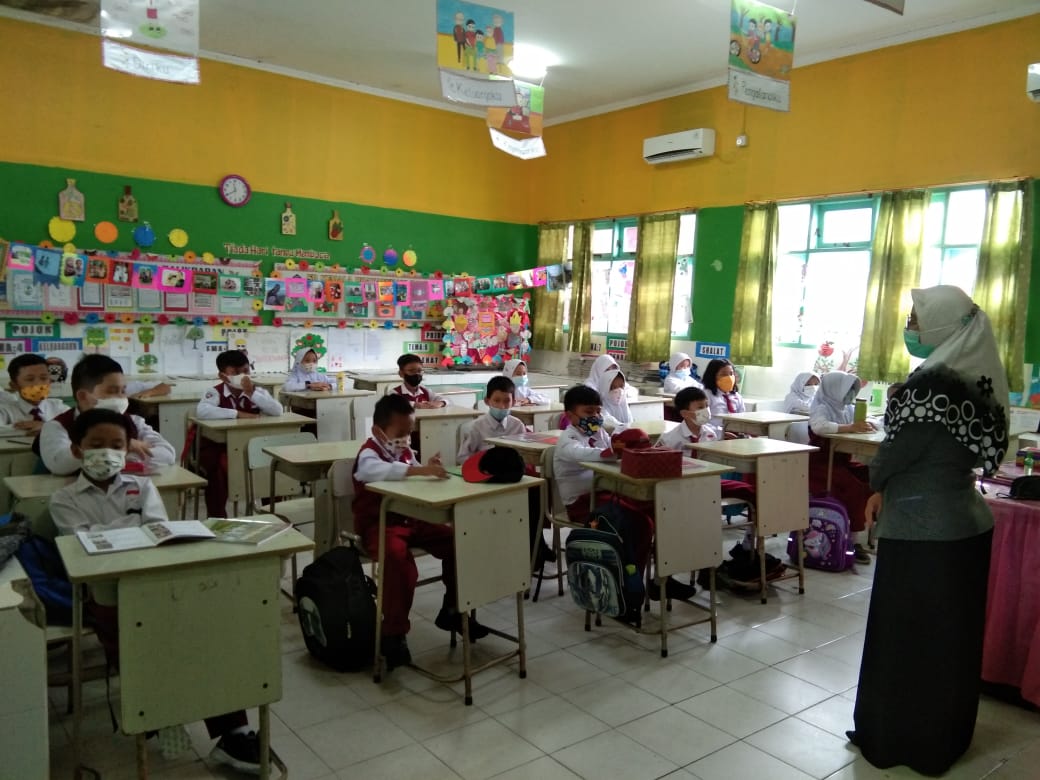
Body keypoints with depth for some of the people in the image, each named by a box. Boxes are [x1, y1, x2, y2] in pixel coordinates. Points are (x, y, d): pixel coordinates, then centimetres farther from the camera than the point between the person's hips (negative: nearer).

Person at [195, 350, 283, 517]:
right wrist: (237, 413, -30)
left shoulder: (257, 391, 0)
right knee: (221, 466, -30)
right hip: (217, 447, -3)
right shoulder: (215, 392, -9)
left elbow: (277, 411, -15)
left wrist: (252, 394, -23)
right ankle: (217, 517, -14)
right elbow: (201, 411, -31)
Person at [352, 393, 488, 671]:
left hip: (410, 519, 8)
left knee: (456, 541, -5)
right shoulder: (368, 454, -15)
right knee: (400, 559, -36)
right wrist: (420, 470, -50)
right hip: (378, 524, -8)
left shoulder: (405, 450, 12)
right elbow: (381, 471, -40)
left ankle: (452, 611, 10)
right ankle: (393, 634, -23)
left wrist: (429, 468, -10)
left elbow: (414, 485, 11)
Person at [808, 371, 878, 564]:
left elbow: (875, 421, 14)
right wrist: (851, 427, -36)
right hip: (821, 464, -8)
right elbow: (819, 427, -31)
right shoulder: (821, 407, -10)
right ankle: (856, 542, -18)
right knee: (856, 489, -26)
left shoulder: (847, 408, 12)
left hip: (842, 461, 8)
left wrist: (869, 424, -10)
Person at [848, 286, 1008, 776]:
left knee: (906, 637, 7)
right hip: (964, 522, 8)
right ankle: (945, 736, 36)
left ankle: (900, 738, 23)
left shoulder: (931, 385, -23)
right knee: (951, 636, 20)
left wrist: (877, 483, 6)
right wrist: (888, 488, 8)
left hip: (923, 531, -8)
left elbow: (896, 452, -16)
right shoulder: (976, 380, 4)